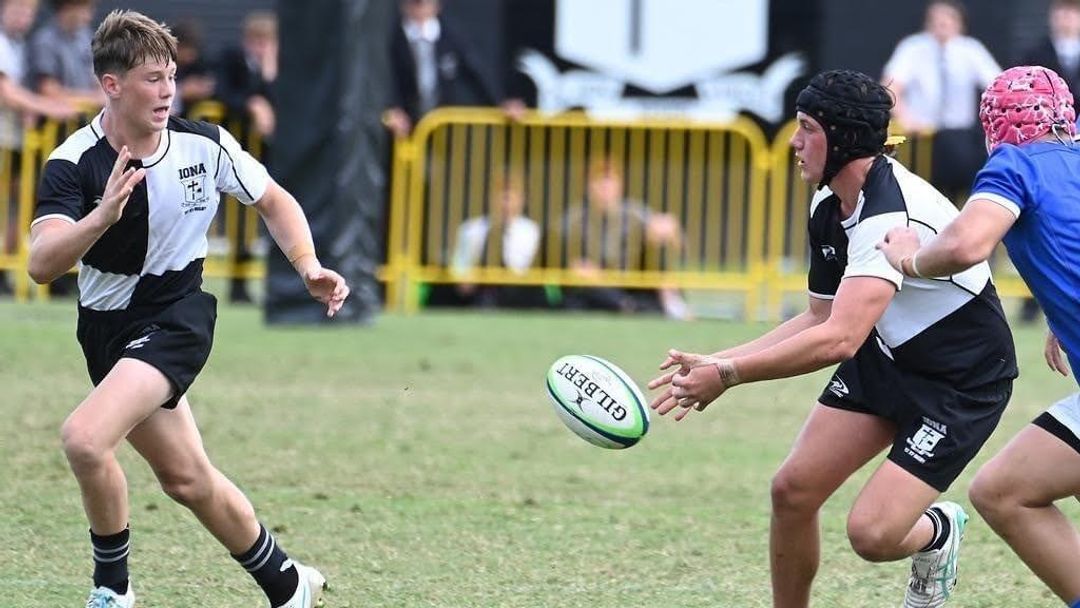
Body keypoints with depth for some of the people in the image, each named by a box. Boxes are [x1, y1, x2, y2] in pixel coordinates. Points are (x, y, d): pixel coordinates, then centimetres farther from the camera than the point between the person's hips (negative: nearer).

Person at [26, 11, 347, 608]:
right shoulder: (73, 163, -17)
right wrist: (103, 215, -47)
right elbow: (41, 264, -31)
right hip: (107, 327, 2)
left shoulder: (205, 144, -12)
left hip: (177, 316, -2)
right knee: (186, 478, 11)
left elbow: (274, 200, 6)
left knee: (84, 437, -25)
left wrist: (308, 265, -9)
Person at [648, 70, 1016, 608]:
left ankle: (939, 531, 18)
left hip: (963, 380, -9)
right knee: (792, 491, -3)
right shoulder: (828, 209, -1)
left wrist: (729, 374, -35)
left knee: (872, 533, -17)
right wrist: (716, 361, 1)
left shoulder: (891, 215, -31)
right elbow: (823, 318, 10)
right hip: (886, 357, 9)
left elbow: (839, 339, -39)